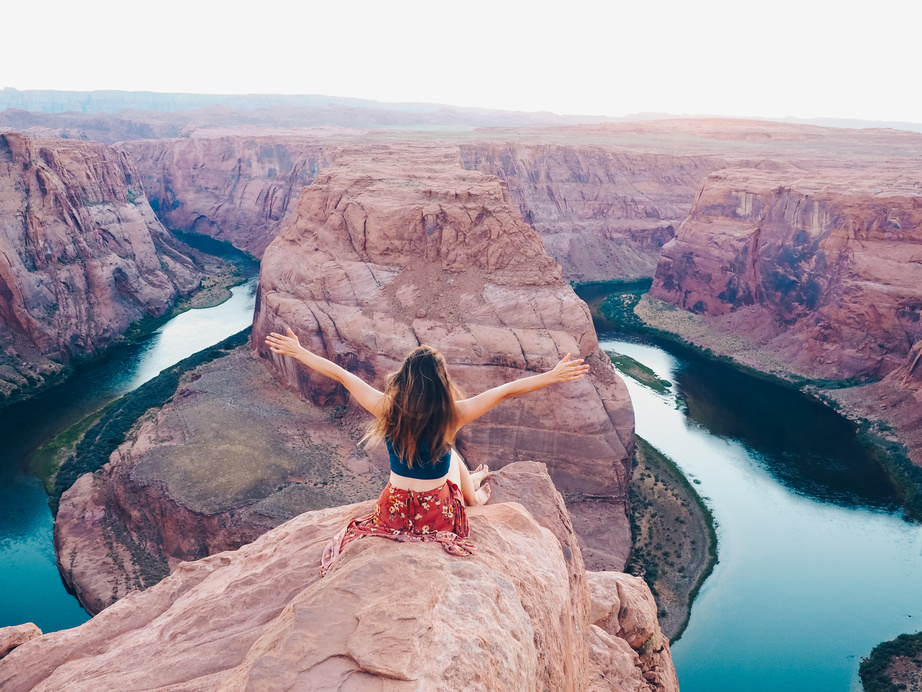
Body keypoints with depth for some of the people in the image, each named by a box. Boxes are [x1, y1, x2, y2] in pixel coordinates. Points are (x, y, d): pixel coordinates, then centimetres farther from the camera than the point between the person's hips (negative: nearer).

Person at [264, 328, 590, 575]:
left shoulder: (387, 409, -21)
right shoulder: (452, 415, -26)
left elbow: (339, 374, -10)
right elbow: (509, 389, -18)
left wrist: (297, 352, 0)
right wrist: (553, 376, -10)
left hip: (394, 514, 2)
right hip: (440, 516, -2)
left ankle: (472, 485, 58)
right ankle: (476, 493, 55)